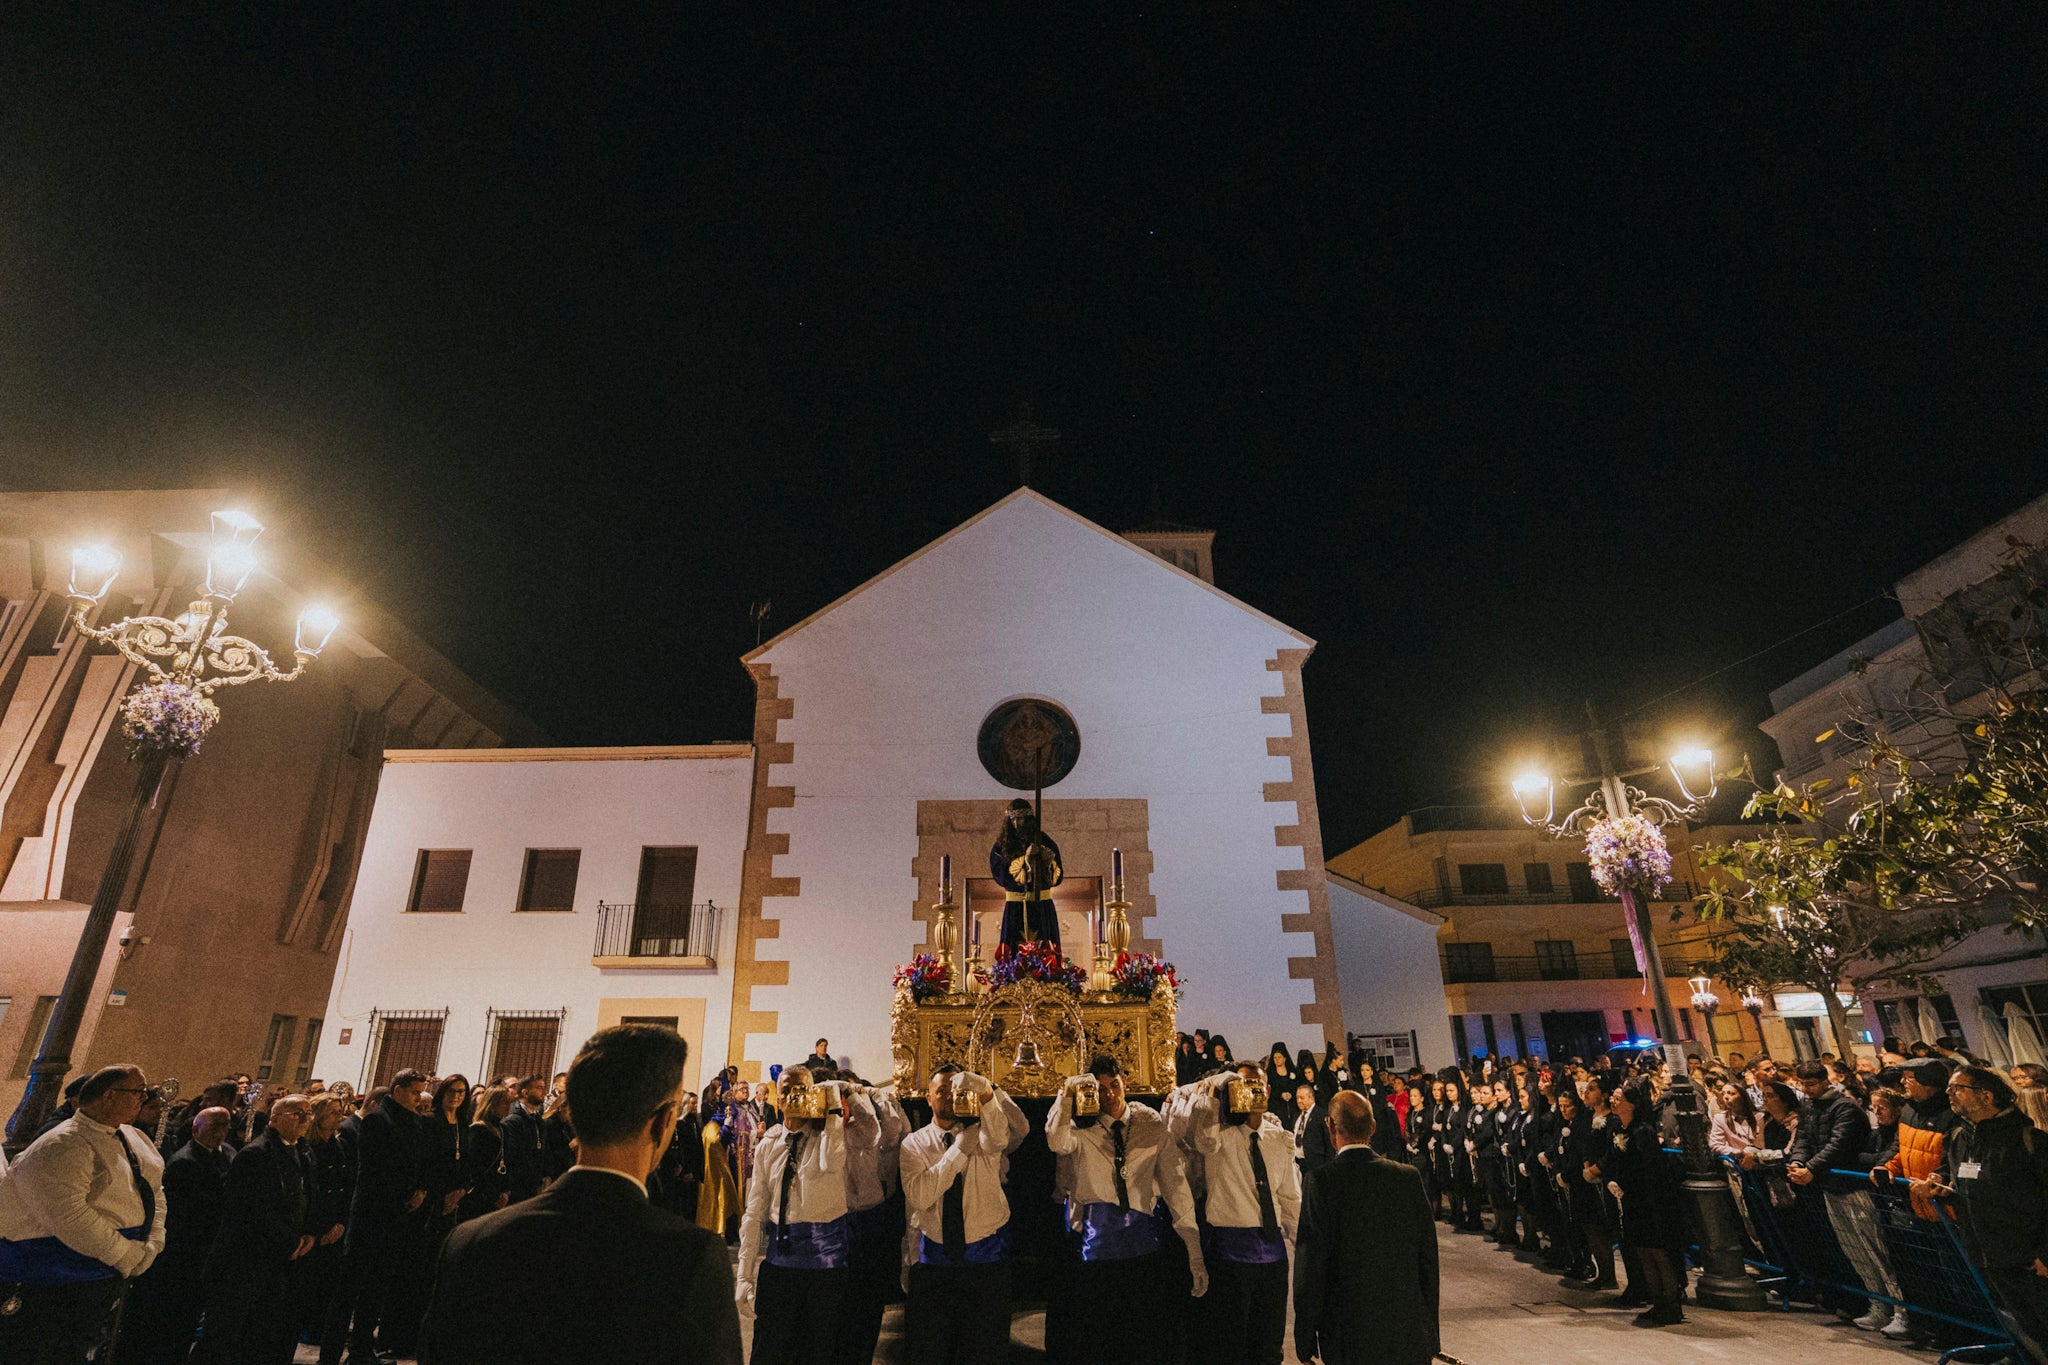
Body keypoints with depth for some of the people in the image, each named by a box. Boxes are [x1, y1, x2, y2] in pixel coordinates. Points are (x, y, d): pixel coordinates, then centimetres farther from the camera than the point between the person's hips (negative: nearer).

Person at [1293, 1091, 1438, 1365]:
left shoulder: (1321, 1181, -15)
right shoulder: (1408, 1176, -4)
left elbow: (1310, 1266, -12)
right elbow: (1428, 1259, 2)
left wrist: (1305, 1341, -2)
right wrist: (1430, 1329, 14)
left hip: (1349, 1339, -3)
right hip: (1410, 1336, 3)